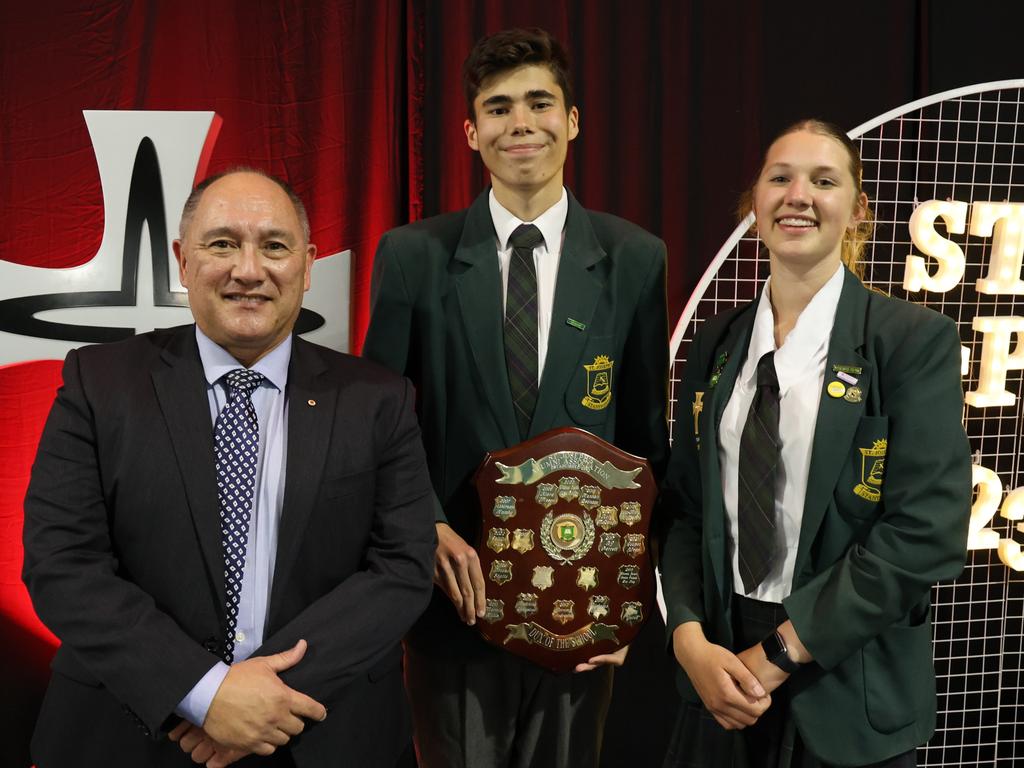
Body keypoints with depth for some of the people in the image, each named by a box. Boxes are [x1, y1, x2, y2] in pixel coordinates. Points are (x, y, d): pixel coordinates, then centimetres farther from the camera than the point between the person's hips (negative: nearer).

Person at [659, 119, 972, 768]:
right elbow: (685, 507, 6)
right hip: (719, 670, 4)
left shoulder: (915, 339, -9)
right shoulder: (717, 344, 5)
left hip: (849, 690, -3)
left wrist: (779, 653, -16)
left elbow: (927, 531, -16)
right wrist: (690, 638, -10)